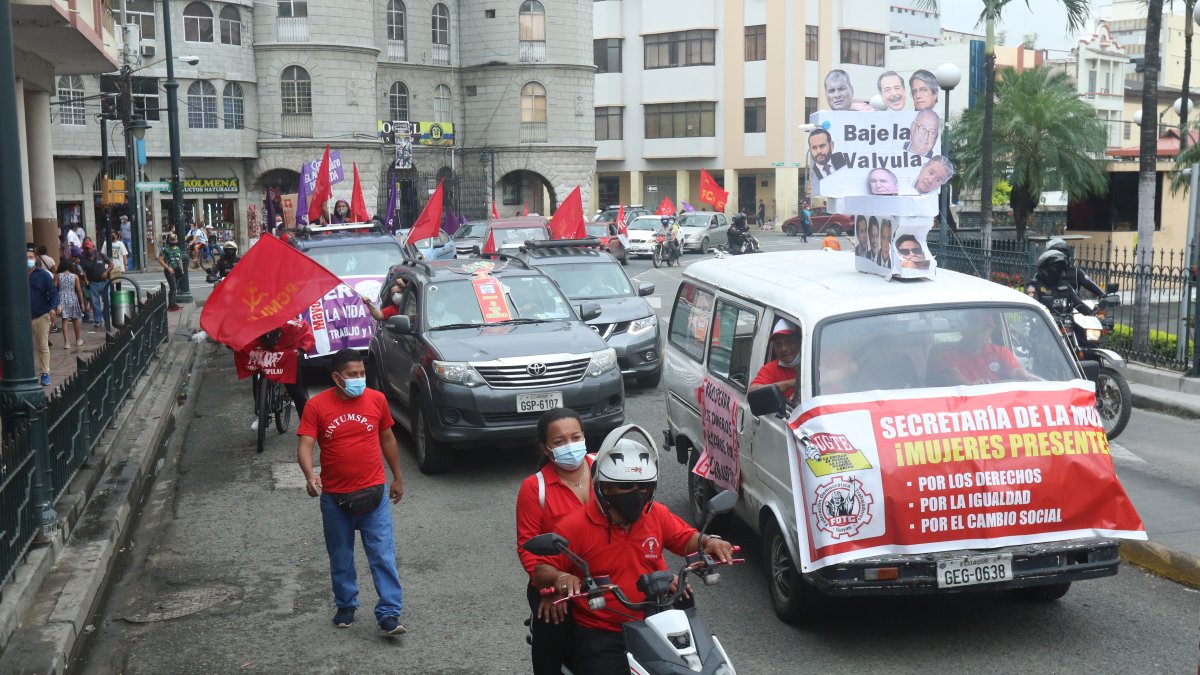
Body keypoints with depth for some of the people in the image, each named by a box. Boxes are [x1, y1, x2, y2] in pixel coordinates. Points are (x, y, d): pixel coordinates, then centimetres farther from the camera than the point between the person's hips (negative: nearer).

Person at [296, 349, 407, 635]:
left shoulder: (377, 399, -2)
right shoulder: (317, 405, -8)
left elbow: (387, 439, 10)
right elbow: (304, 445, -14)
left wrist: (397, 477, 15)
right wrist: (310, 475, -33)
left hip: (373, 493, 0)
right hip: (334, 496, 0)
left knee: (383, 556, -4)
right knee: (340, 557, 15)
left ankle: (389, 615, 0)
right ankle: (346, 606, 33)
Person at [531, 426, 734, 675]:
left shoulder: (657, 514, 3)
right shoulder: (575, 526, -11)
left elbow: (685, 538, 16)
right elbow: (540, 571, -8)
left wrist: (706, 541, -6)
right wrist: (560, 577, -31)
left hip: (655, 624, 4)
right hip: (600, 634, -4)